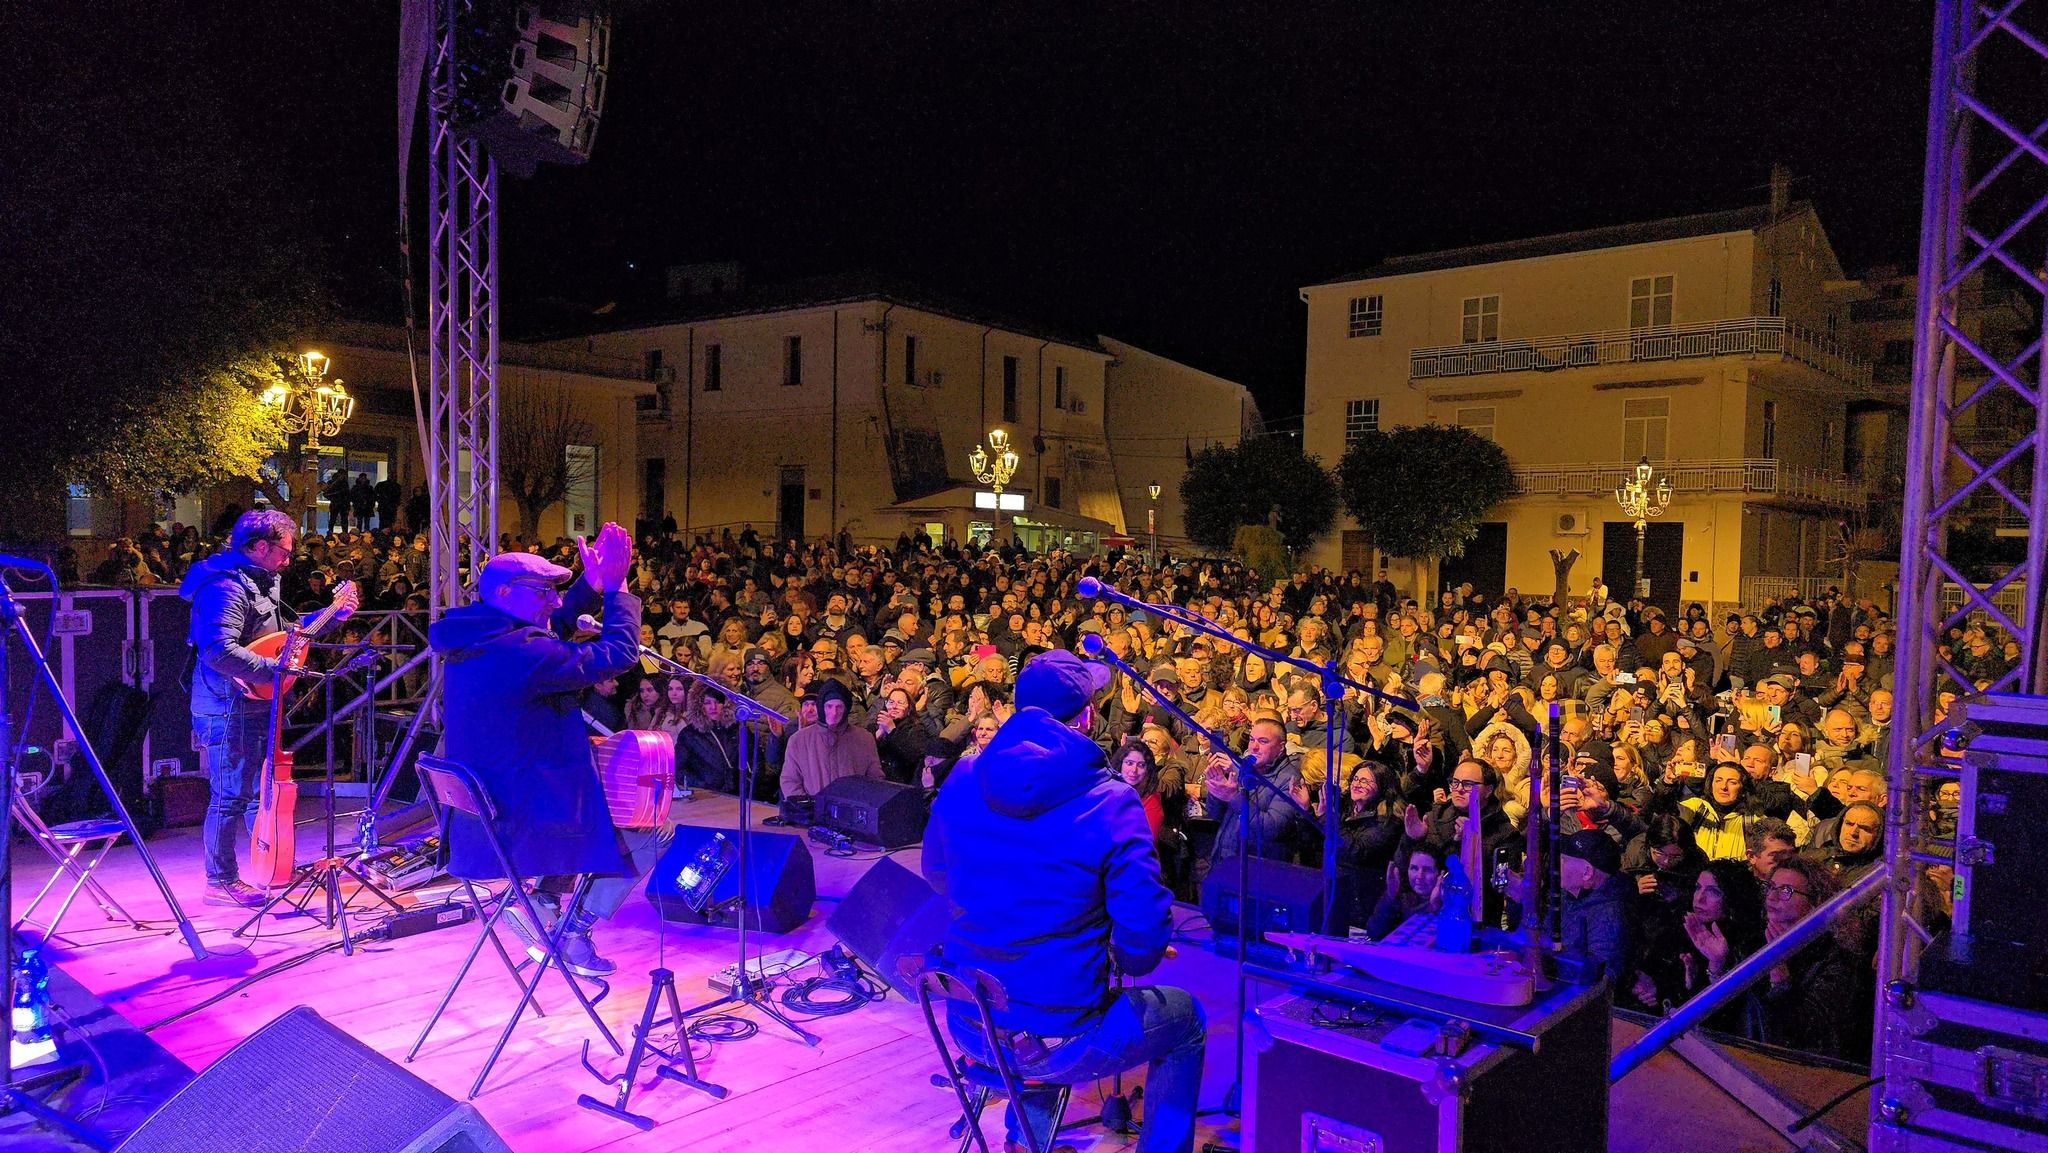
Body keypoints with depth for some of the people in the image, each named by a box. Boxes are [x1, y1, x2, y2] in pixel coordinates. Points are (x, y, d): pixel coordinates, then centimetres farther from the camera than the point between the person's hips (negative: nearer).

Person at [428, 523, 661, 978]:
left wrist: (593, 584, 11)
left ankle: (544, 903, 21)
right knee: (653, 833, 9)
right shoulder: (520, 653, -25)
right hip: (527, 823, -9)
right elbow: (618, 655, -22)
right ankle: (574, 934, 10)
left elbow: (552, 630, 20)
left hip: (481, 818, 9)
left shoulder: (469, 645, 5)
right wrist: (616, 588, -10)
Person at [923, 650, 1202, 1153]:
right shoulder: (1111, 803, -17)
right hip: (1057, 1041, -5)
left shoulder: (963, 780, -4)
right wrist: (1129, 959, 7)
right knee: (1186, 1018, 22)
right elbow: (1143, 945, -15)